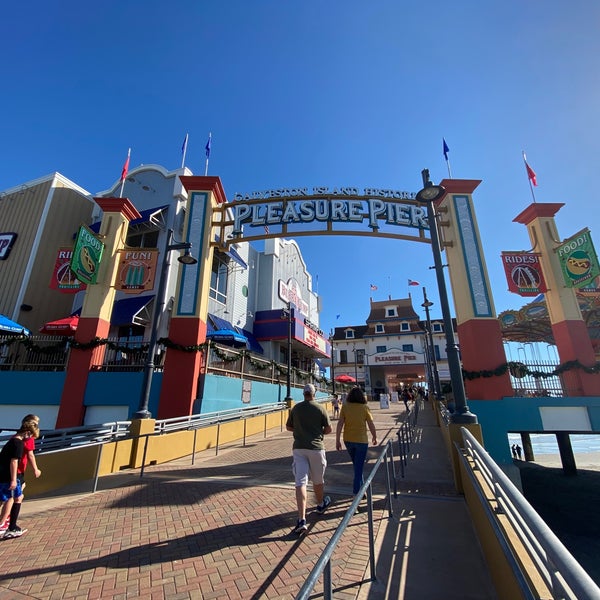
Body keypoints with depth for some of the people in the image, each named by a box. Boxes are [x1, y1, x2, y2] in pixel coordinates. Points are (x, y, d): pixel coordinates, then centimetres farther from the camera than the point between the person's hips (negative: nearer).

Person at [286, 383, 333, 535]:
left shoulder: (296, 408, 1)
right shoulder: (320, 409, -7)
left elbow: (288, 427, 12)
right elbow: (329, 429, -1)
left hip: (299, 448, 1)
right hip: (316, 447, -1)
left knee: (300, 482, -1)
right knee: (317, 480, 20)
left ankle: (302, 520, -9)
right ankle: (321, 504, 43)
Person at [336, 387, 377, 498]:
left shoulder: (345, 407, -7)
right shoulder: (364, 408, -11)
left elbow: (340, 424, -10)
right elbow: (371, 425, -5)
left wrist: (337, 440, -4)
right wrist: (374, 437, 12)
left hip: (348, 440, 3)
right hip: (361, 440, -3)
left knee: (356, 464, 24)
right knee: (359, 467, 7)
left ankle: (360, 487, 38)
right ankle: (357, 492, 6)